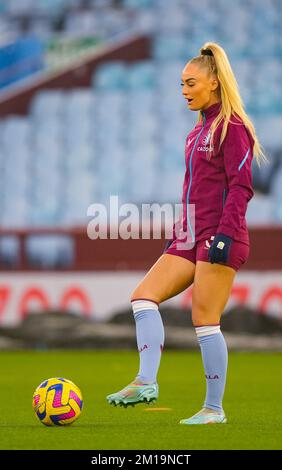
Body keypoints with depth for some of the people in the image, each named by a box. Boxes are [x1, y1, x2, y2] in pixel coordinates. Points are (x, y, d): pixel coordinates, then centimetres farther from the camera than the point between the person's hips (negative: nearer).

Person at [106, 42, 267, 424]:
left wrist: (225, 235, -23)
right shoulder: (199, 130, 19)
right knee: (143, 296, -5)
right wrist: (180, 235, 23)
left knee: (205, 319, -7)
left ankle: (214, 409, 1)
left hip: (220, 240, -9)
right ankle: (146, 382, -11)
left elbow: (241, 186, -15)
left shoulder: (232, 127, -9)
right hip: (192, 238, 9)